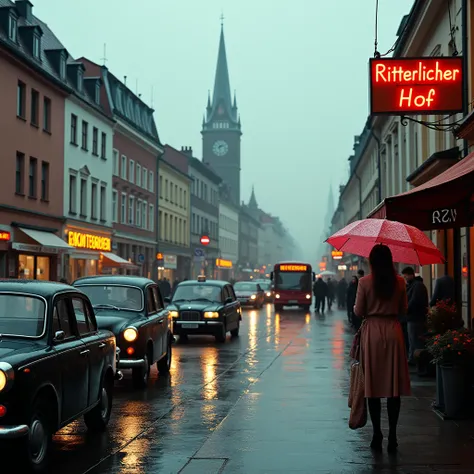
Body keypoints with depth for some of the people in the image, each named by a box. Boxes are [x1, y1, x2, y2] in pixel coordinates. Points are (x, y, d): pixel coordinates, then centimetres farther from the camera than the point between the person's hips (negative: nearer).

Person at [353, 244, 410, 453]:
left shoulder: (365, 282, -7)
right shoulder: (400, 282, 0)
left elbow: (358, 312, -4)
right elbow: (403, 310, 7)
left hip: (372, 332, -2)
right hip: (393, 332, 2)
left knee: (373, 384, 5)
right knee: (394, 385, 5)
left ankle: (377, 434, 8)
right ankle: (392, 435, 5)